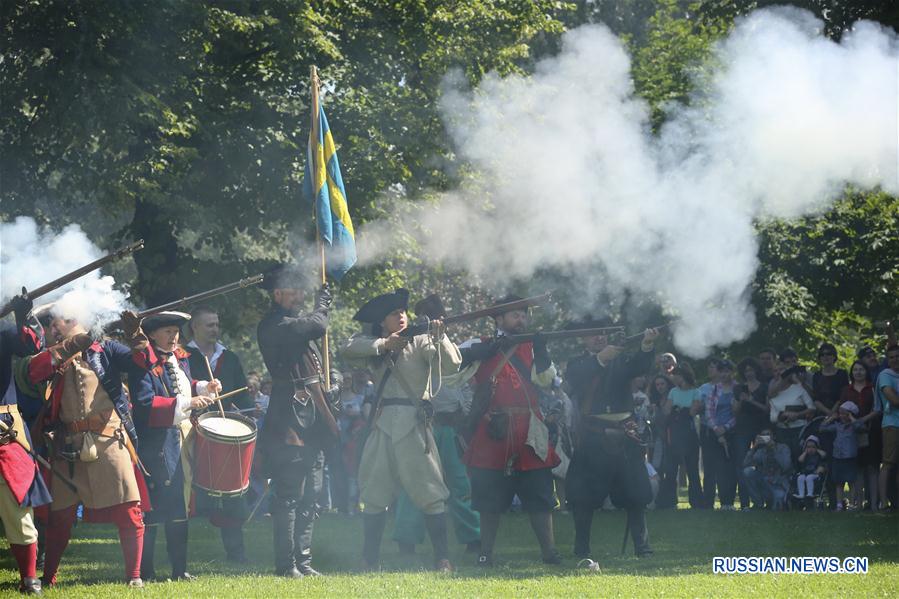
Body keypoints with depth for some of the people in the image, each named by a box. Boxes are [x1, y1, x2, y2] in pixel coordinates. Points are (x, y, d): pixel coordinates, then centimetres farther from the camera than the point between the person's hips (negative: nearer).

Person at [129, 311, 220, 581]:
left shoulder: (181, 359, 14)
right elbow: (145, 404, -24)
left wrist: (203, 388, 8)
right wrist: (186, 403, -26)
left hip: (182, 443, 9)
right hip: (156, 449, -9)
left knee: (180, 508, 12)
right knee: (152, 509, -5)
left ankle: (179, 569, 19)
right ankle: (145, 571, 0)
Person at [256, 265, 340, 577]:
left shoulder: (298, 324, 20)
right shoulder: (273, 326, -11)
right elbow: (317, 327, -20)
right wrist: (322, 303, -1)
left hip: (311, 421, 10)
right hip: (290, 420, -10)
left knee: (309, 496, 11)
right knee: (289, 495, -8)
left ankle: (303, 560, 15)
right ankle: (286, 564, -7)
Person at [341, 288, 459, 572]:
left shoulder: (420, 342, 4)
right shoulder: (375, 349, 13)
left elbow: (452, 363, -9)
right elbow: (349, 349, -6)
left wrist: (439, 337, -23)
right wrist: (384, 344, -13)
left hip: (414, 424, -3)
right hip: (383, 427, 3)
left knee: (431, 493, -7)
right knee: (374, 495, 6)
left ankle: (442, 558, -5)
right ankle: (370, 560, 14)